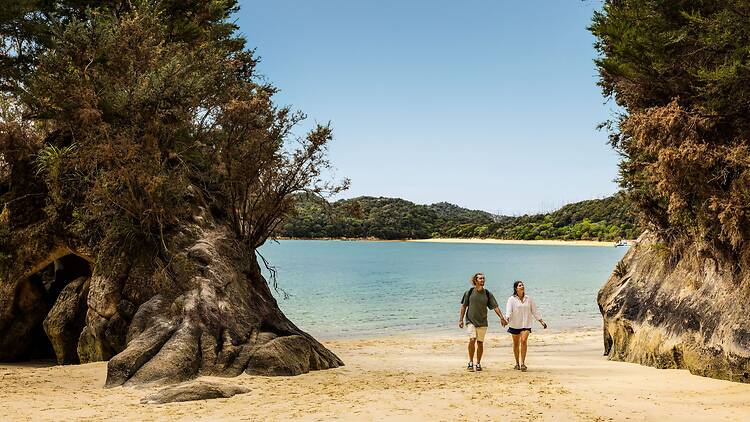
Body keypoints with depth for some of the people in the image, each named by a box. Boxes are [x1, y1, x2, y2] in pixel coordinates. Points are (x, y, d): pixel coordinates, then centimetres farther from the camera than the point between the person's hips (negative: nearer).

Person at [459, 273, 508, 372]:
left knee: (480, 343, 5)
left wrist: (501, 317, -8)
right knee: (472, 339, -17)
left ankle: (478, 363, 18)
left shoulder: (487, 294, 3)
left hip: (482, 322, 2)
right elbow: (463, 306, 4)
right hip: (471, 320, -2)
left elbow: (495, 306, 2)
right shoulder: (469, 292, -1)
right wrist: (461, 319, 1)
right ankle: (471, 362, -3)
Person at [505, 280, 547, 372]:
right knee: (516, 344, 9)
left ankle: (523, 363, -16)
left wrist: (541, 321, 13)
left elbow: (534, 311, 13)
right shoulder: (512, 299, -3)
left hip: (526, 324, 1)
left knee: (523, 341, -18)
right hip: (515, 325, 0)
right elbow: (508, 311, -14)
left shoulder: (528, 299, 6)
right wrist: (507, 319, -33)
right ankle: (517, 363, 25)